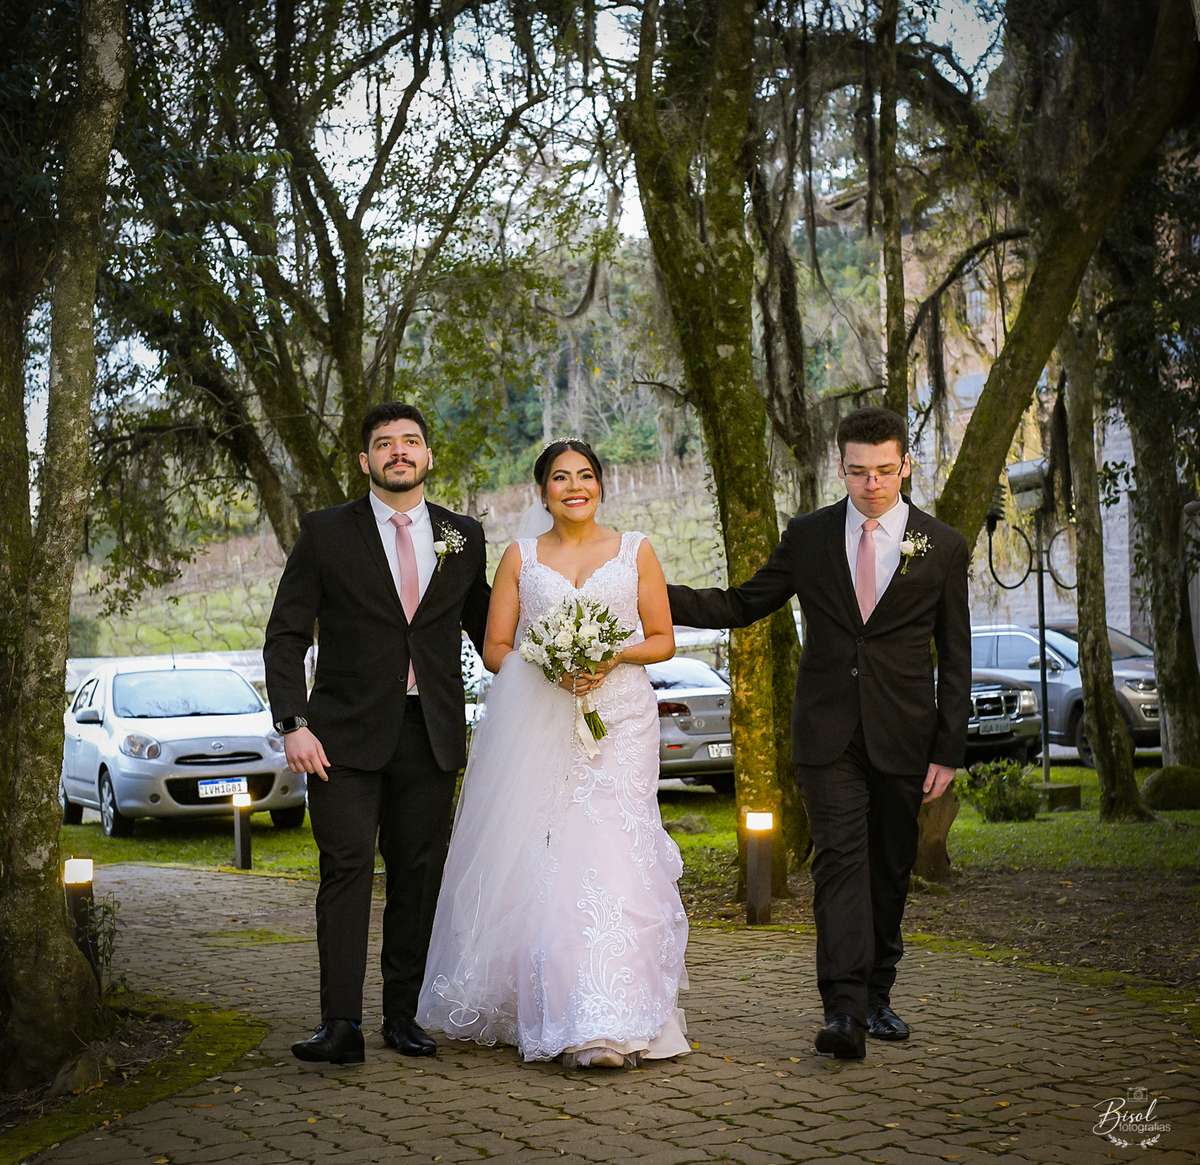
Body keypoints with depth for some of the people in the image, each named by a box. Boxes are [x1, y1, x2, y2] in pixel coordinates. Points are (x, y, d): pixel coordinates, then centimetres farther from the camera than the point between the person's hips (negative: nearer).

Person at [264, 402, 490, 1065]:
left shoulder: (463, 536, 9)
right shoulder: (326, 533, 2)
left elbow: (482, 626, 21)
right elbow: (286, 636, 1)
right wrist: (293, 723, -10)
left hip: (431, 737, 3)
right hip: (346, 735, -2)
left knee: (418, 877, 6)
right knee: (347, 869, -9)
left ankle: (403, 1016, 16)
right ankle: (341, 1025, -9)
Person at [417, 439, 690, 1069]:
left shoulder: (635, 551, 11)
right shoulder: (520, 556, 12)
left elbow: (663, 639, 10)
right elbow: (495, 648, 8)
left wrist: (614, 657, -9)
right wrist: (548, 666, -11)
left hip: (617, 720, -1)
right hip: (534, 726, 1)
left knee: (607, 852, -13)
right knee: (531, 858, -4)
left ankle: (608, 1025, -14)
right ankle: (531, 1007, 9)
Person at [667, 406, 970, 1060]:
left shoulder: (943, 548, 3)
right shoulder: (808, 537, 5)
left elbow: (955, 658, 4)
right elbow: (741, 606, 10)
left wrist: (949, 751, -1)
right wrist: (651, 593, 0)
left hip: (903, 735, 1)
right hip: (828, 734, 0)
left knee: (890, 867, 8)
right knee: (839, 860, -10)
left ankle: (876, 994, 23)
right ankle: (844, 1010, -16)